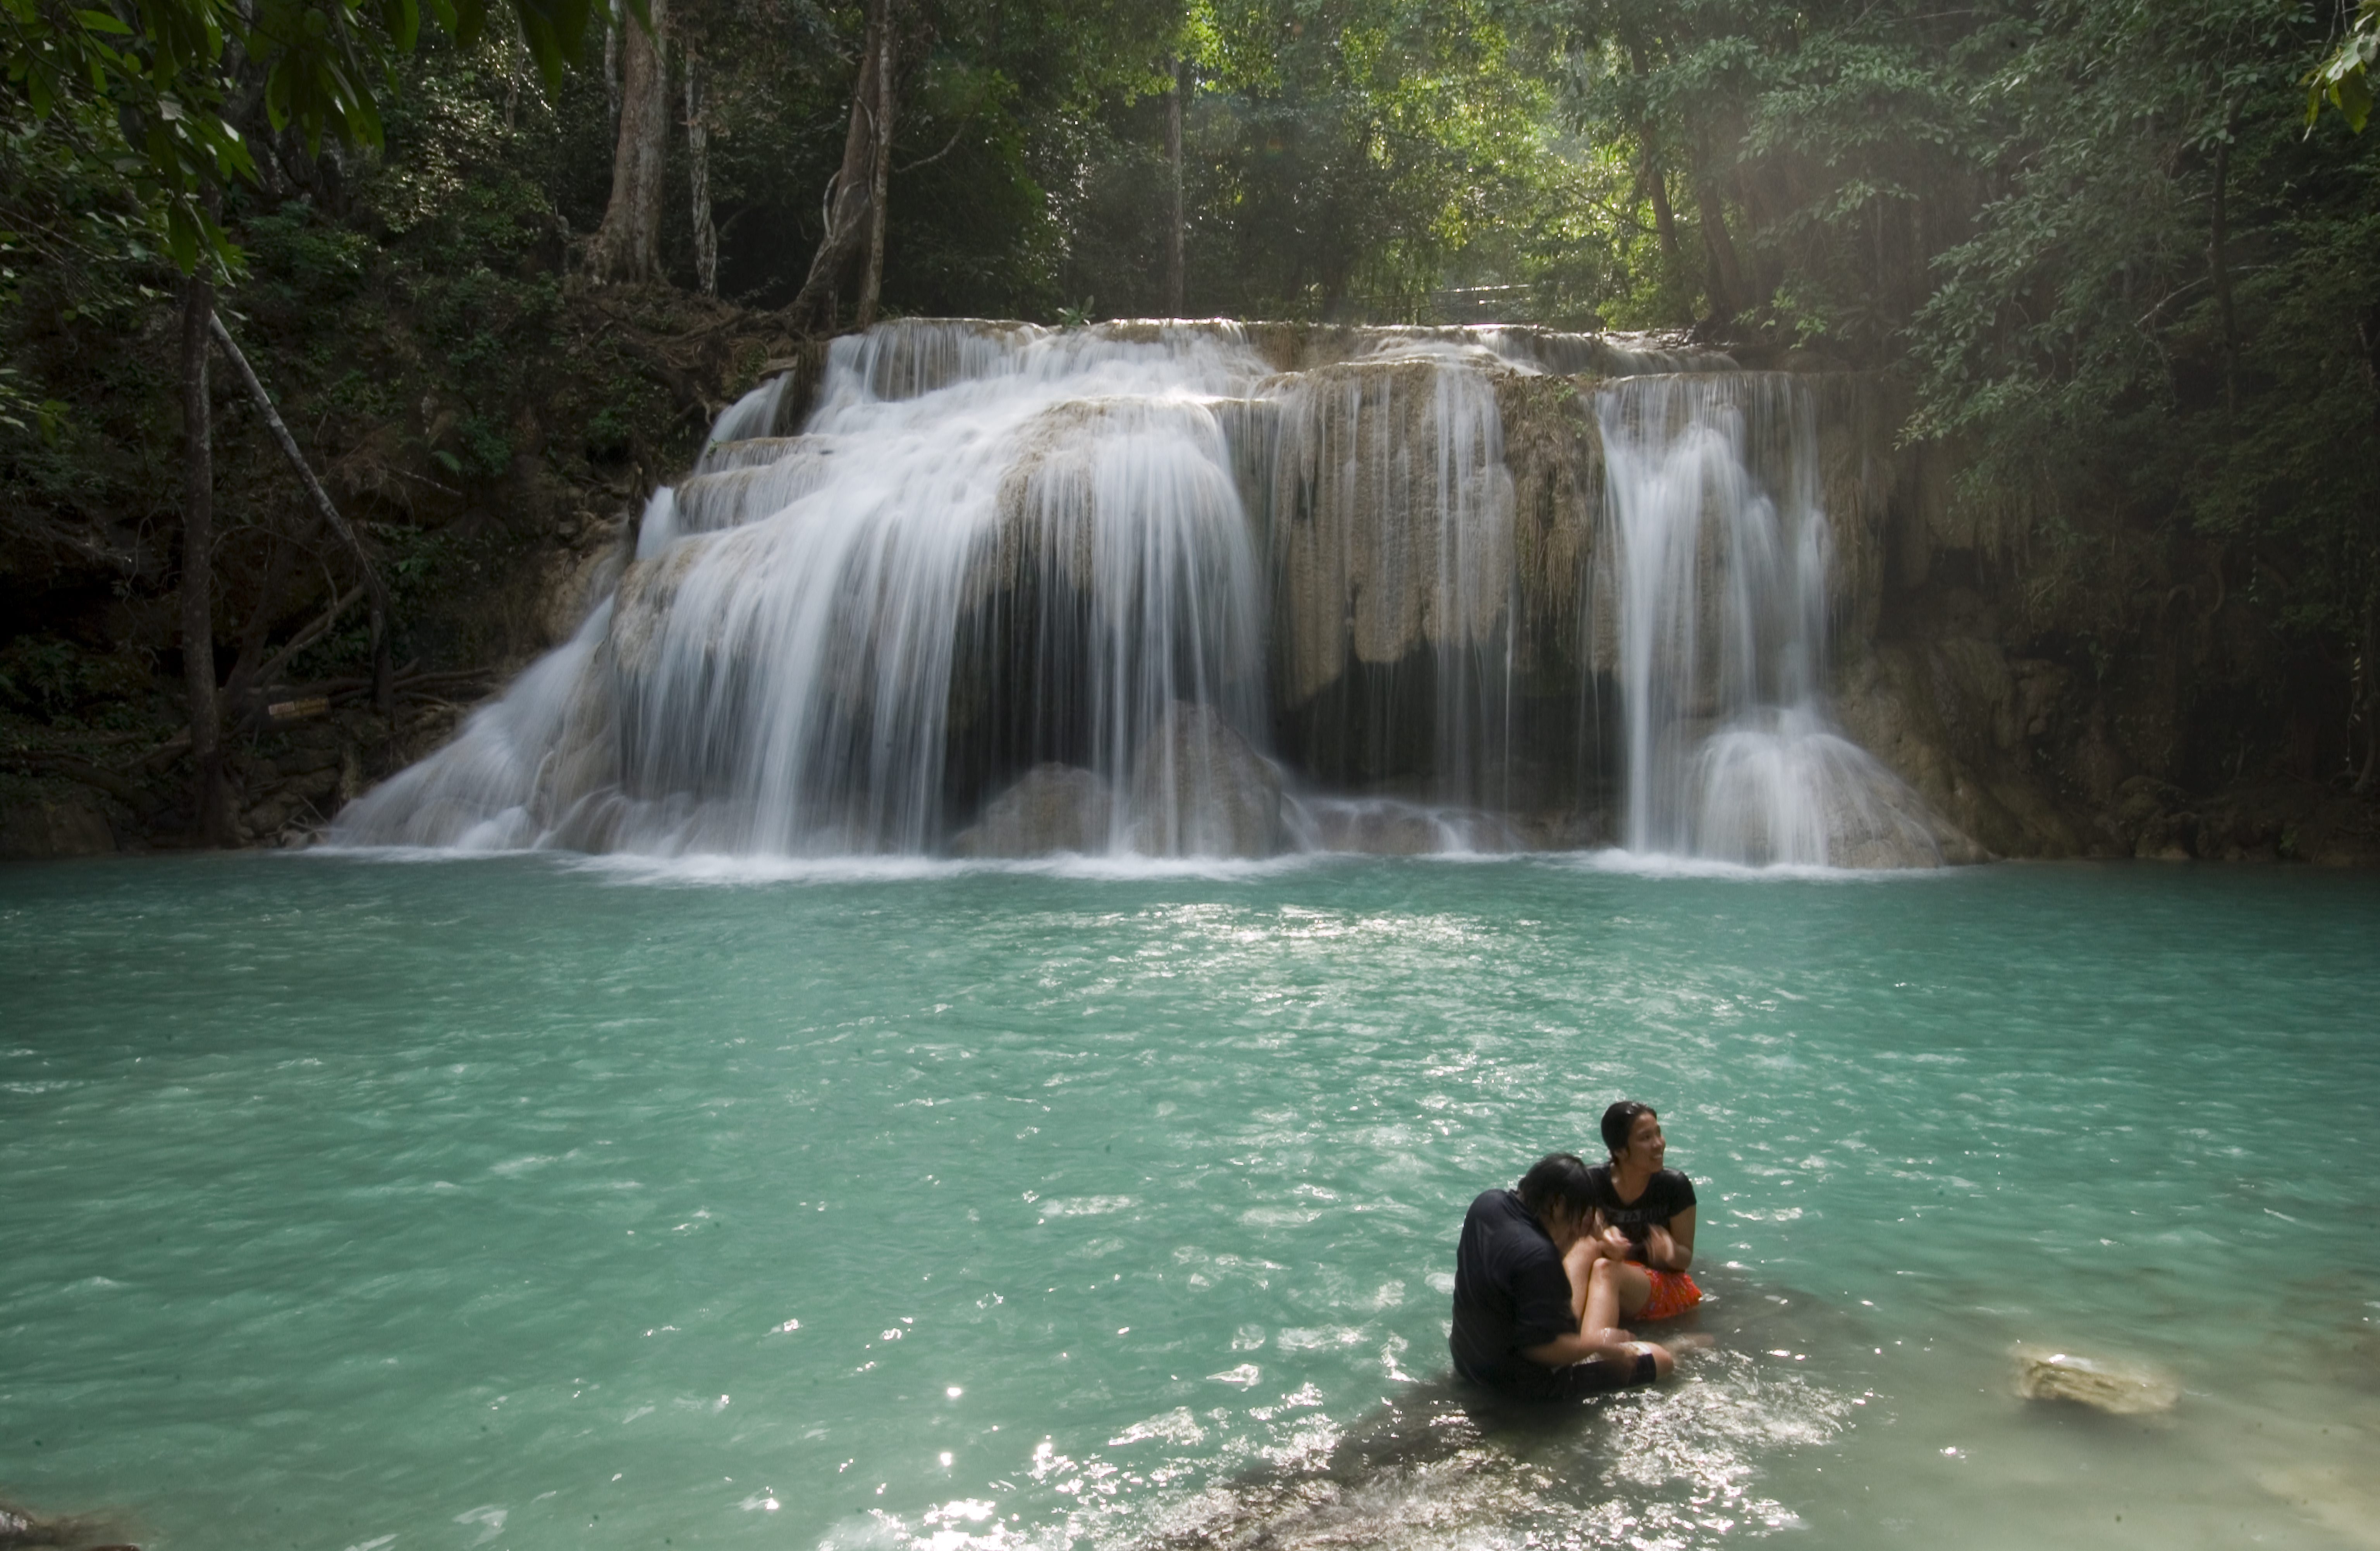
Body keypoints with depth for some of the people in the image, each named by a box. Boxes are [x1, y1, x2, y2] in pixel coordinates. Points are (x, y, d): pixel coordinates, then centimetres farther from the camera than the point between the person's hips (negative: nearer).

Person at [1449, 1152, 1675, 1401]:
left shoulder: (1487, 1204, -8)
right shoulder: (1538, 1257, -32)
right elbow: (1542, 1347, -30)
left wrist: (1561, 1247, -4)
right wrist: (1602, 1346, -17)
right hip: (1524, 1383, -9)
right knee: (1662, 1360, -3)